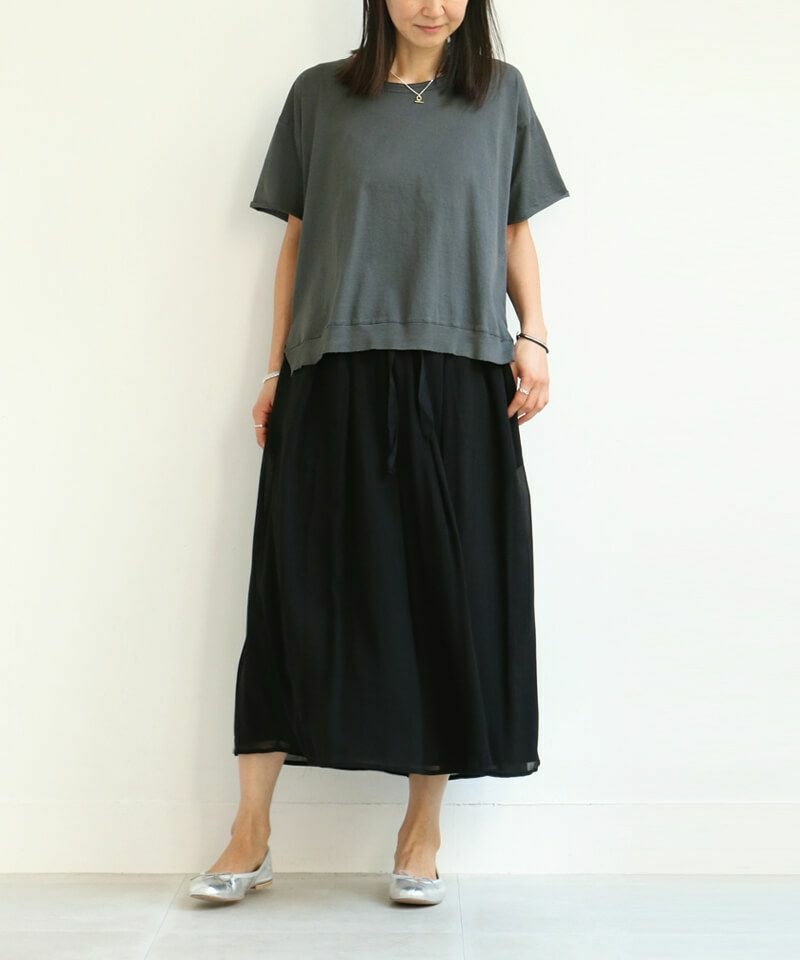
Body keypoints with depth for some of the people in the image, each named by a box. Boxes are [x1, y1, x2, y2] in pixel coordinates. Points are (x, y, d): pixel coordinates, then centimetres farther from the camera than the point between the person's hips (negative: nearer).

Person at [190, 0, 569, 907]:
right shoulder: (320, 94, 11)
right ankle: (251, 831, 9)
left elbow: (515, 231, 14)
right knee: (304, 591, -1)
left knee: (446, 591, 1)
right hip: (333, 381, 0)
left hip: (458, 383, 1)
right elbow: (298, 238, 11)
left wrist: (533, 334, -1)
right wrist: (276, 369, 7)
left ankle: (423, 826, 14)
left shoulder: (500, 92, 13)